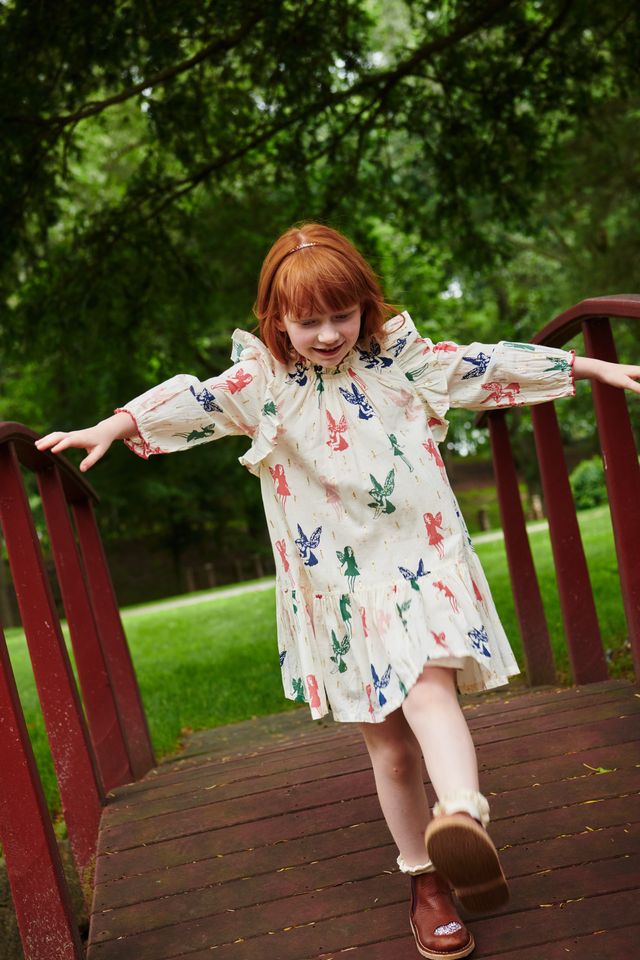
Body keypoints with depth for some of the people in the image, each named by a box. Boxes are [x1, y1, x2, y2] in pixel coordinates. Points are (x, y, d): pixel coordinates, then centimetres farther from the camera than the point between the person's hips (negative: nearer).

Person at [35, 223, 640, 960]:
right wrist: (116, 425, -36)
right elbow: (195, 400, -18)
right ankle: (425, 879, 18)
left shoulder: (402, 358, 4)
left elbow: (489, 366, 9)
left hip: (419, 565, 0)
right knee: (389, 746, 6)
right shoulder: (261, 381, -2)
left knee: (429, 687, -26)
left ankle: (464, 820, -41)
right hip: (339, 591, 0)